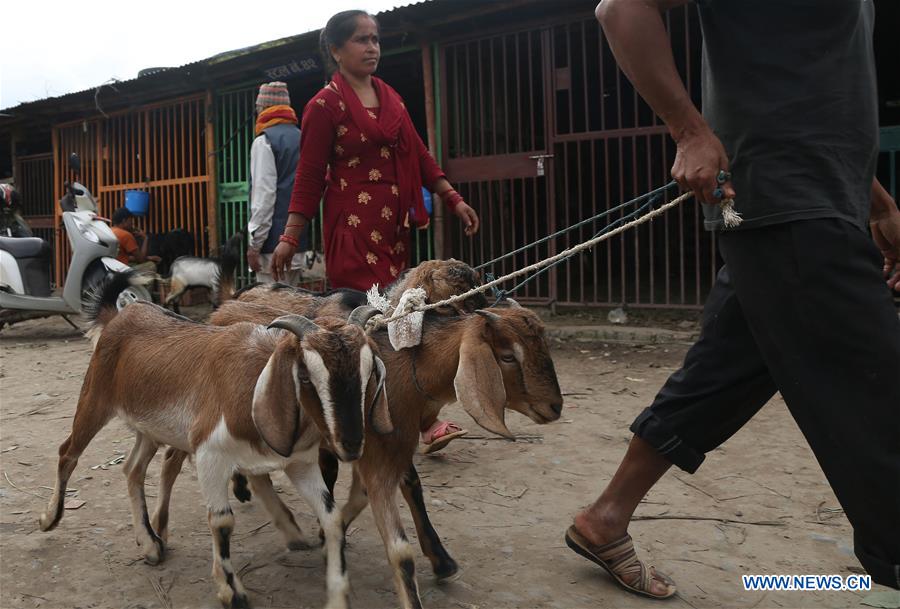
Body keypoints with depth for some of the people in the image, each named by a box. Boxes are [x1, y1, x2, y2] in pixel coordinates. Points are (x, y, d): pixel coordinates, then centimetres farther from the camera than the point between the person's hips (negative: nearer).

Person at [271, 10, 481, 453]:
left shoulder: (390, 97, 16)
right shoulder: (326, 105, -4)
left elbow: (417, 155, 17)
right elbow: (309, 175, -5)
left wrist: (454, 199, 10)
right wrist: (289, 238, -8)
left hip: (394, 225, 7)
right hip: (354, 226, -7)